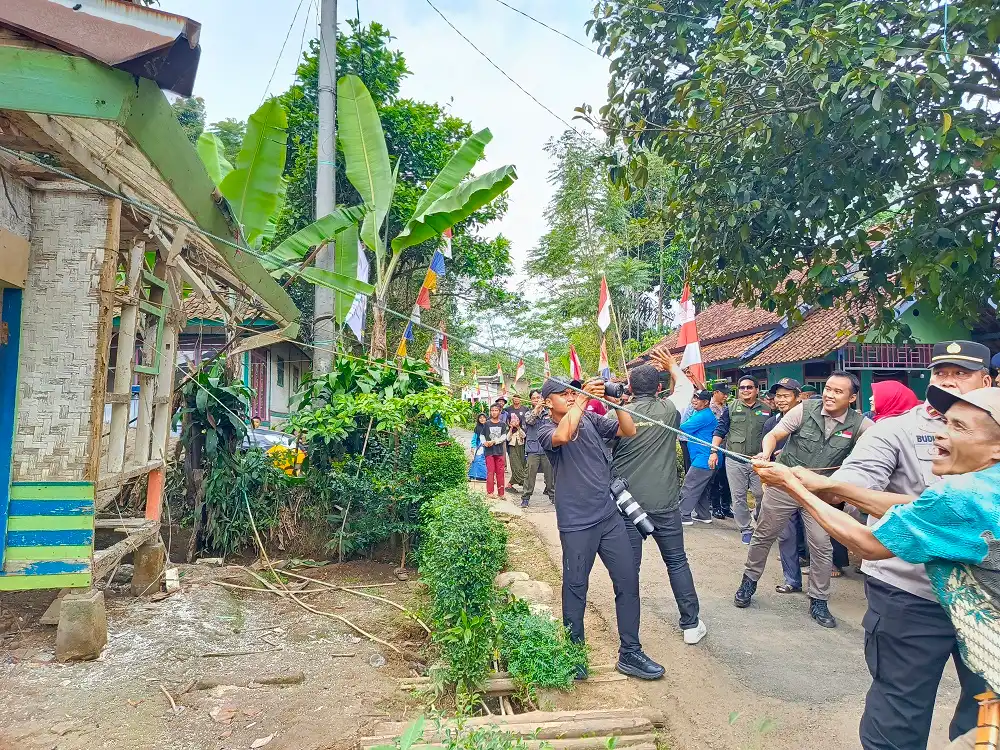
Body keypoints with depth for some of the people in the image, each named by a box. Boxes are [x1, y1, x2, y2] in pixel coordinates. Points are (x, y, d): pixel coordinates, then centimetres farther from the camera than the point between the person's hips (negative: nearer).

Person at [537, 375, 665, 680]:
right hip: (576, 524, -4)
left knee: (628, 581, 8)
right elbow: (562, 436, -30)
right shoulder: (546, 429, -6)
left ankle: (630, 654, 21)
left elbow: (628, 431, 3)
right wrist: (584, 399, -25)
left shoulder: (591, 419, 6)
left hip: (609, 515, 5)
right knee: (576, 589, 7)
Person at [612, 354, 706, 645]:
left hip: (627, 501, 0)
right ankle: (691, 624, 23)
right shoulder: (669, 409, -4)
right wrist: (672, 366, 33)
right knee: (677, 561, 15)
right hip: (664, 502, 1)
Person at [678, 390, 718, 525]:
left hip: (703, 459, -11)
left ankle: (684, 516, -2)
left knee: (689, 488, -6)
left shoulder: (703, 416, -17)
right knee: (701, 488, 18)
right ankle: (704, 515, 26)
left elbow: (681, 428, -16)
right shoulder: (697, 413, 18)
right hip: (705, 459, 11)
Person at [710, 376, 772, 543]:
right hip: (735, 460, 0)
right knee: (738, 496, 5)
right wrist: (714, 451, -5)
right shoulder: (731, 408, 3)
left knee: (761, 495, 3)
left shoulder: (766, 410, 5)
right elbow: (720, 430, 4)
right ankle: (745, 529, 17)